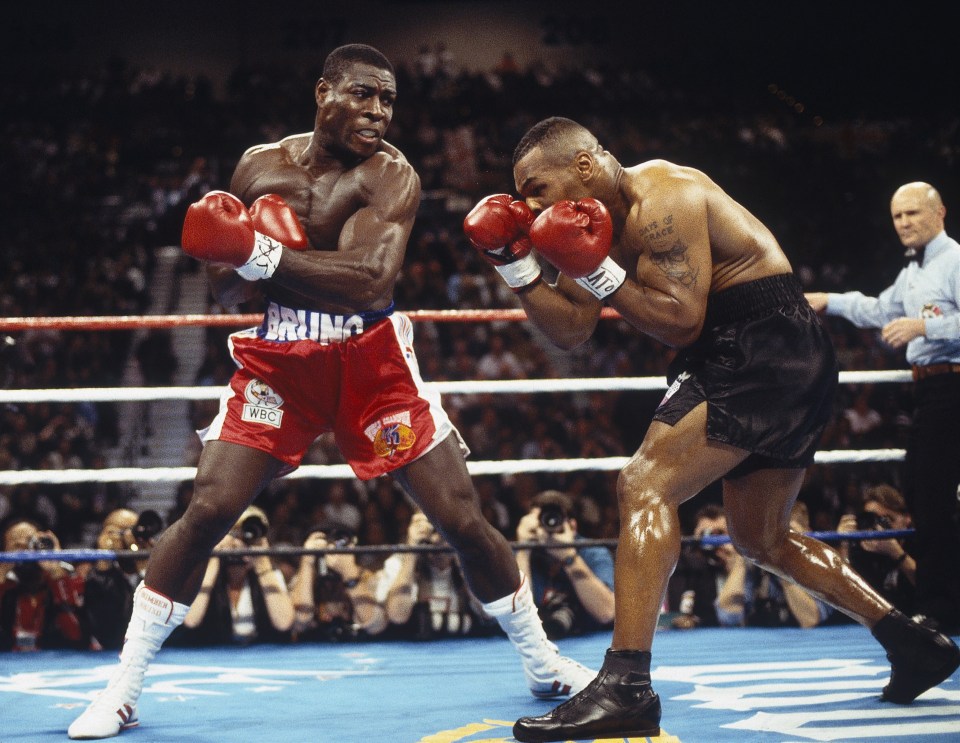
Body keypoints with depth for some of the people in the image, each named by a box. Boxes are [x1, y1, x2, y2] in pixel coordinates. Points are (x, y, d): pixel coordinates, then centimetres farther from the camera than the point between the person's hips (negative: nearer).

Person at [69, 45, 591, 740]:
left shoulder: (391, 175, -10)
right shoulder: (261, 167, 2)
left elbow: (371, 283, -27)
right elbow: (224, 284, 4)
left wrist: (265, 256, -28)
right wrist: (250, 258, -19)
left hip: (372, 363, -2)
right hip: (277, 362, 2)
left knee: (465, 519, -2)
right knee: (204, 512, -11)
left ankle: (542, 661, 20)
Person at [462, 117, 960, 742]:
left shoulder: (661, 197, -16)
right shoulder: (602, 217, 13)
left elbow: (681, 321, -22)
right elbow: (571, 330, 11)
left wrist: (599, 273, -21)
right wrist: (516, 265, 0)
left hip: (765, 351, -11)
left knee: (645, 486, -20)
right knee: (762, 540, 20)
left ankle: (625, 689, -28)